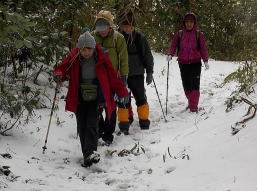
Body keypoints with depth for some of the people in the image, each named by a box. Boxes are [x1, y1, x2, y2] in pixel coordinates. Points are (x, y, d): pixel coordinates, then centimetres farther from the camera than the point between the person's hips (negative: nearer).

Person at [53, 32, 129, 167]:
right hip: (79, 98, 3)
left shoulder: (101, 59, -9)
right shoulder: (73, 58, -6)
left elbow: (113, 77, -2)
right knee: (82, 127, 3)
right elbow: (62, 68, 5)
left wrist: (122, 93, -1)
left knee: (92, 124, -18)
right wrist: (59, 75, -20)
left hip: (95, 98, -2)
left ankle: (90, 152, -27)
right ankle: (88, 155, 11)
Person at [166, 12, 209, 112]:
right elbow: (173, 46, 1)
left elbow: (203, 49, 1)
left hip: (196, 63, -2)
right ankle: (191, 102, 25)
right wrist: (170, 54, -17)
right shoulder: (179, 34, 4)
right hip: (183, 64, 2)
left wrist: (205, 61, -7)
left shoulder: (199, 35, 1)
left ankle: (194, 106, -3)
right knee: (186, 85, 5)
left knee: (195, 85, -8)